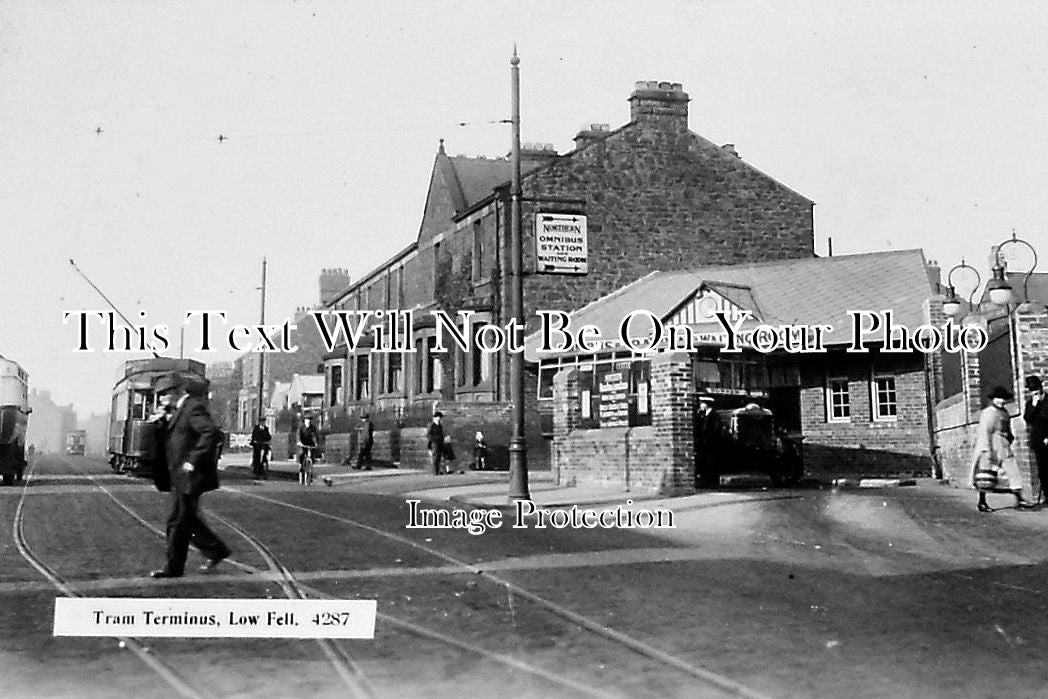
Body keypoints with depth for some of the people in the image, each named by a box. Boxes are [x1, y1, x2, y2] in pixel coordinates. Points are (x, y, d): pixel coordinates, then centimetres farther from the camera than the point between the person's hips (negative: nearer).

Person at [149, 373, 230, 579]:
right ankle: (217, 550, 25)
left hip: (189, 476, -10)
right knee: (188, 519, 16)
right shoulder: (177, 411, 17)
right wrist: (162, 422, 1)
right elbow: (169, 439, 19)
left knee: (178, 522, -3)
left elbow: (210, 432, -25)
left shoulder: (194, 408, -13)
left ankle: (174, 567, 6)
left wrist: (193, 460, -25)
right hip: (179, 477, 10)